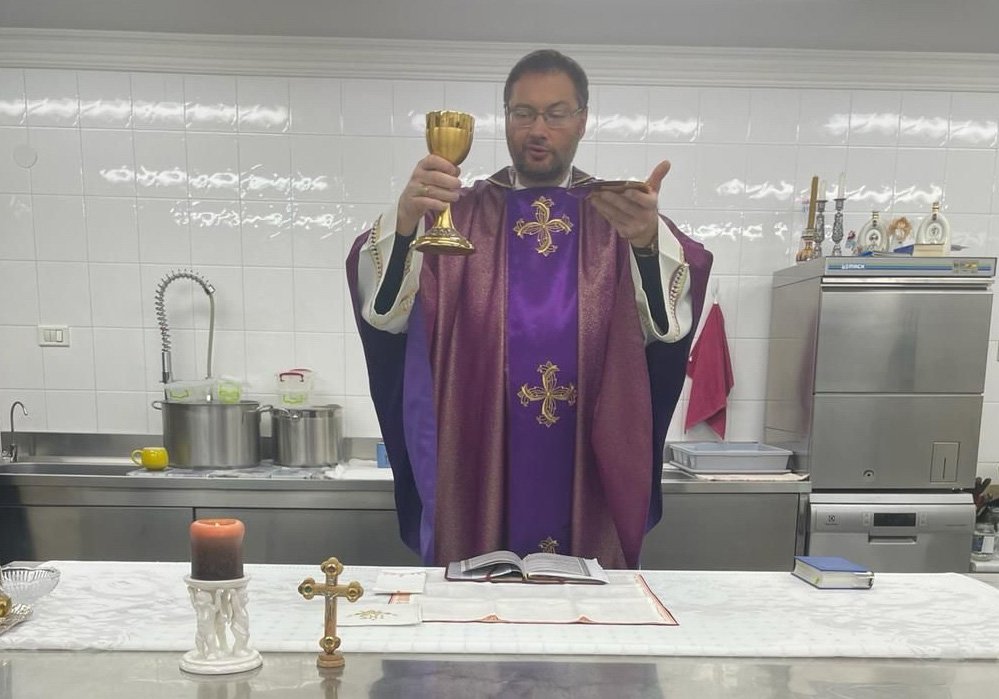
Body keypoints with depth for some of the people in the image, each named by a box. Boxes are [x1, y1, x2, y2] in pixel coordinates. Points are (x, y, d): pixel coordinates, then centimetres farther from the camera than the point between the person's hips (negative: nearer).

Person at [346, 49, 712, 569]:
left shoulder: (619, 216, 3)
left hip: (588, 481, 1)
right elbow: (382, 306, -12)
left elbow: (670, 321, -15)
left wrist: (648, 242, -36)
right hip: (475, 479, 0)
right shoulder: (458, 214, 3)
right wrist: (404, 221, -32)